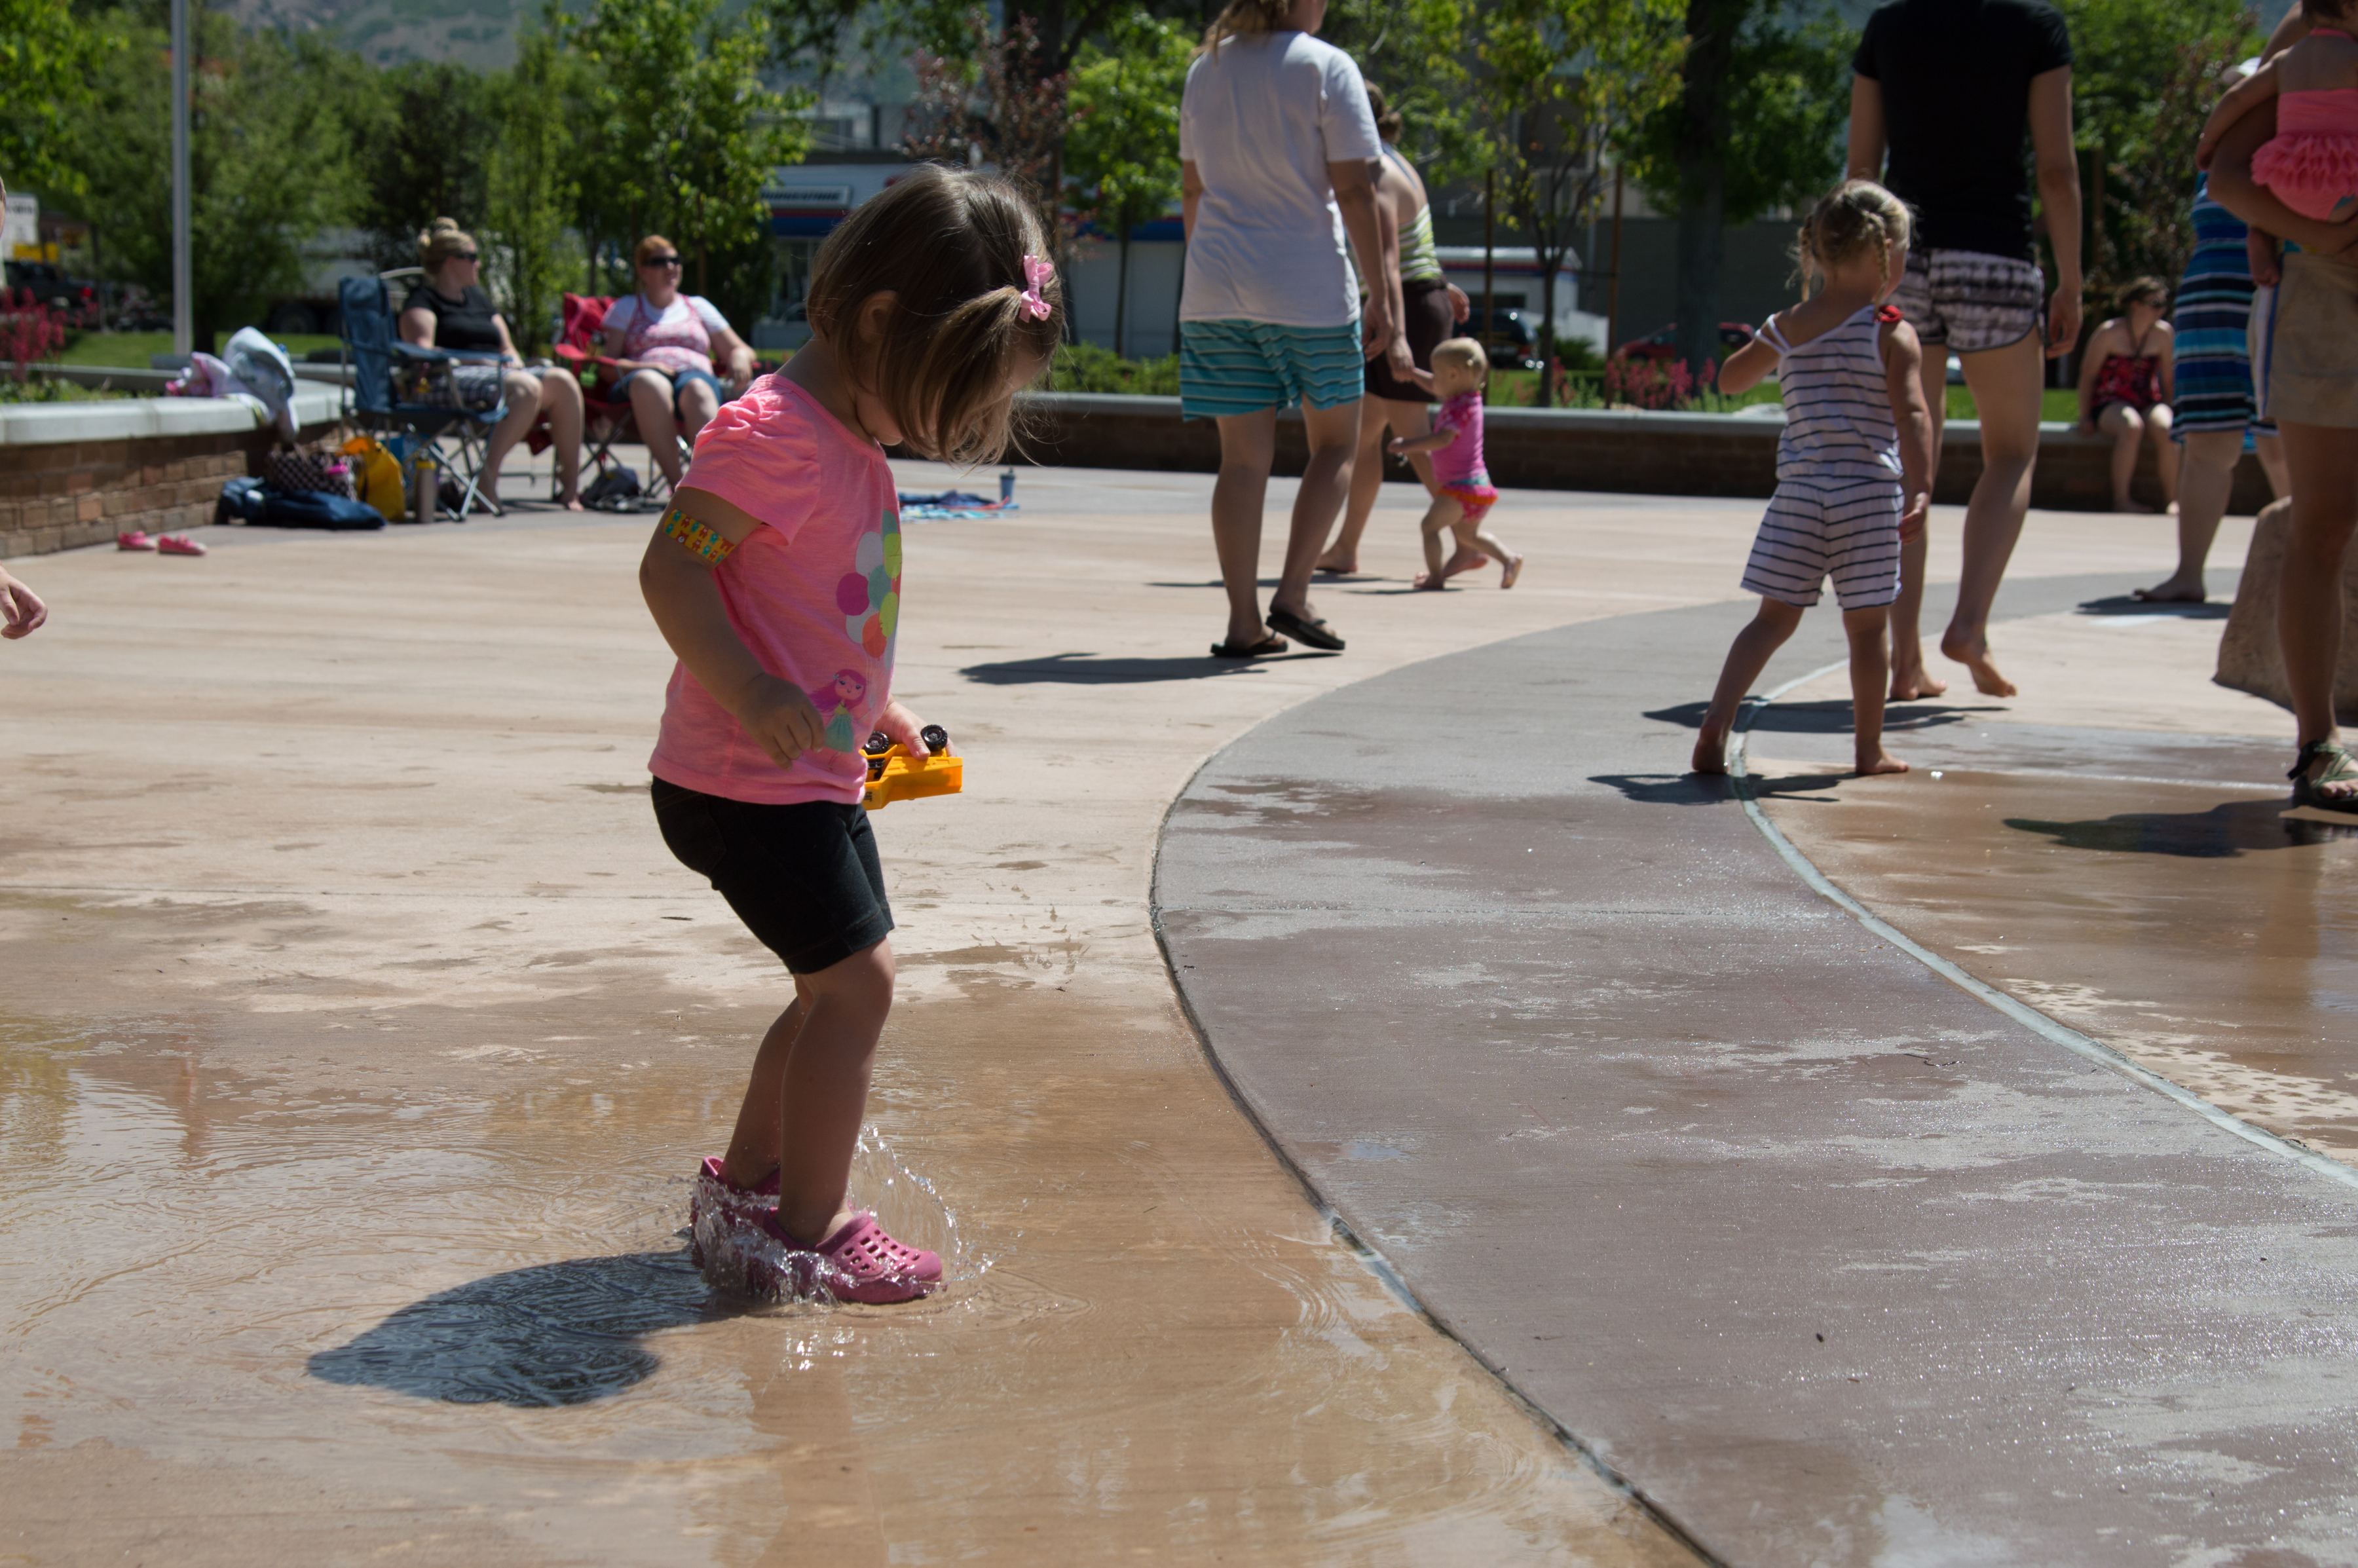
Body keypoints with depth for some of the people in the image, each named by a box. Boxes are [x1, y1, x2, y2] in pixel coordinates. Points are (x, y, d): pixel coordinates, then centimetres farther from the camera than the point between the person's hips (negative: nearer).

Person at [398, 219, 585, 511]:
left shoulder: (477, 296, 30)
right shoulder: (424, 298, 6)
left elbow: (508, 349, 28)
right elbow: (422, 352, -11)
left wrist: (513, 362, 2)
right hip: (456, 378, -8)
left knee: (562, 381, -17)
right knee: (527, 387, -34)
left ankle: (571, 483, -23)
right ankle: (487, 482, -39)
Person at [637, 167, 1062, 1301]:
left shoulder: (854, 442, 13)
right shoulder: (772, 433, -19)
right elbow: (671, 568, -25)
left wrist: (880, 713, 24)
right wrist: (749, 692, -35)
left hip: (814, 779, 10)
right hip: (748, 783, -10)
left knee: (837, 987, 17)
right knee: (854, 982, -8)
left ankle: (746, 1184, 32)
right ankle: (807, 1232, 2)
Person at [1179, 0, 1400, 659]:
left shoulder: (1206, 68, 10)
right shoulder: (1325, 67, -7)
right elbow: (1355, 190, -10)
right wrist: (1383, 292, -6)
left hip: (1215, 289, 4)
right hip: (1308, 290, -4)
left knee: (1243, 458, 6)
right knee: (1336, 441, 13)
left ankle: (1243, 622, 2)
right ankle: (1292, 595, 2)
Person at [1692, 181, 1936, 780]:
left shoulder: (1787, 327, 8)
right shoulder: (1894, 335, -5)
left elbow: (1730, 379, 22)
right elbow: (1911, 414, -18)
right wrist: (1921, 489, -24)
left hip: (1799, 487, 3)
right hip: (1868, 492, -3)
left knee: (1774, 617, 7)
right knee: (1866, 627, 7)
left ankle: (1718, 719, -10)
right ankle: (1868, 748, 16)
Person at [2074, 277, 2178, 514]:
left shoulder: (2163, 333, 3)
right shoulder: (2109, 333, -6)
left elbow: (2169, 379, 13)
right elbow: (2088, 375, 0)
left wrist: (2170, 413, 9)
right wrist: (2085, 417, -2)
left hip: (2149, 403, 3)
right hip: (2110, 403, -3)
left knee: (2165, 429, -32)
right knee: (2132, 427, -38)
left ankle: (2171, 499, -23)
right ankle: (2121, 500, -33)